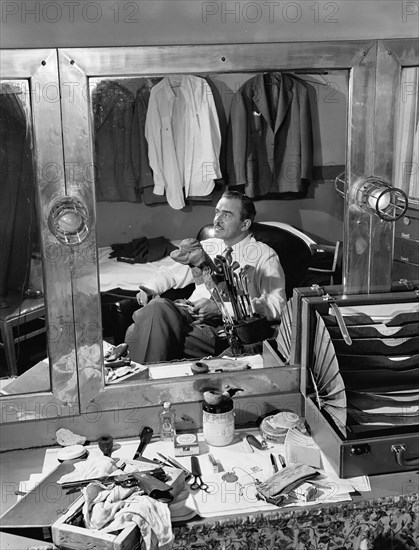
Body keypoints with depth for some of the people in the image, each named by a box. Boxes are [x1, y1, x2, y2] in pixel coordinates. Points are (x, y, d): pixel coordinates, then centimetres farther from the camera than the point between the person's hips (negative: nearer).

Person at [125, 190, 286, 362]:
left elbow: (276, 306, -5)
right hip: (189, 312, 5)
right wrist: (149, 288, 9)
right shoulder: (205, 247, 25)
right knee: (158, 306, -32)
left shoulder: (264, 255, 8)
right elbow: (172, 274, 33)